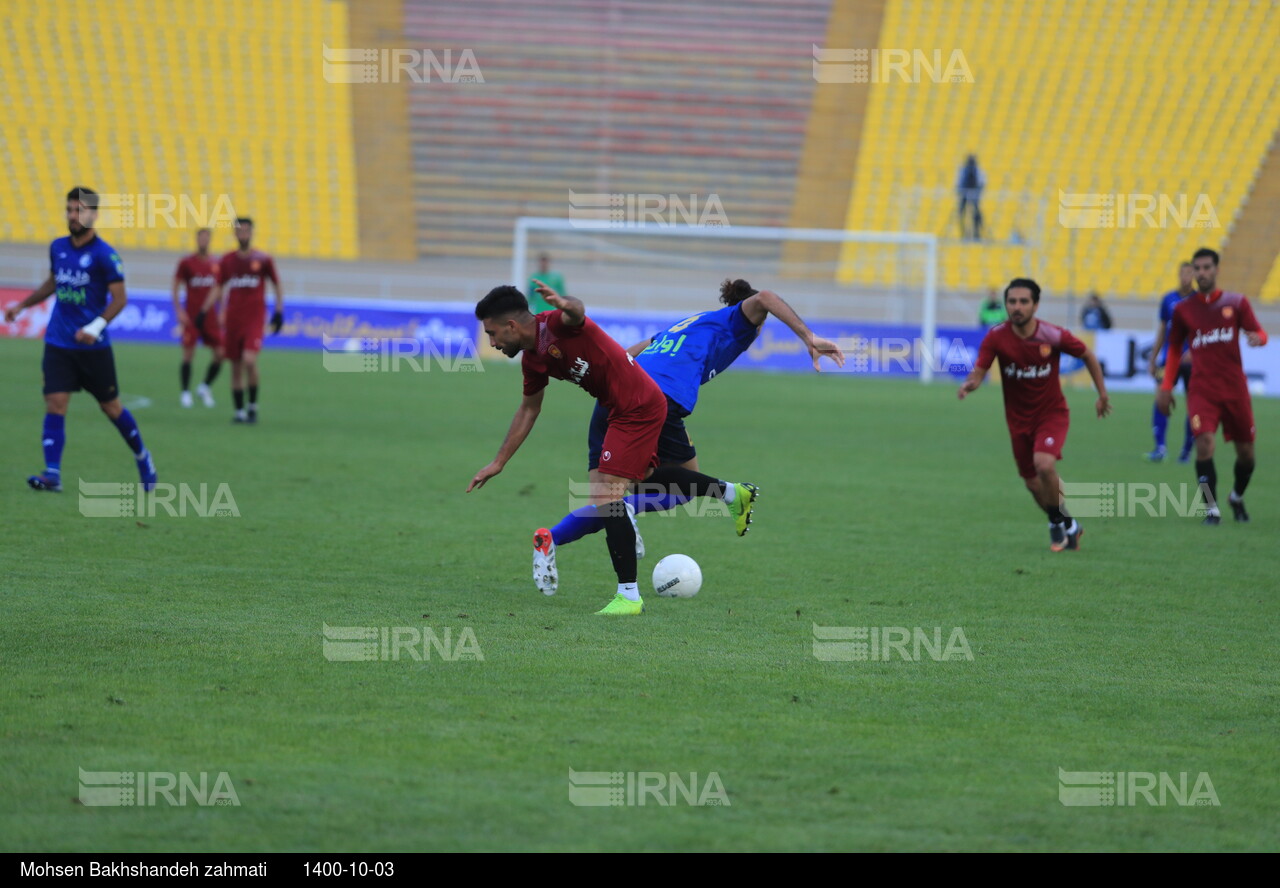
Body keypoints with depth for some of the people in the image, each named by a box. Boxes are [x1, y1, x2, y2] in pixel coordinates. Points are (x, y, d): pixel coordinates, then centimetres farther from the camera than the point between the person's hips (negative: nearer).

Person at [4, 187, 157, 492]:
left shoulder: (104, 255, -11)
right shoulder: (58, 248, 6)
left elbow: (119, 298, -11)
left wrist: (96, 326, -23)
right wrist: (22, 305, 25)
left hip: (94, 346, -4)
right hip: (58, 344, 4)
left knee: (111, 406, 7)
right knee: (55, 404, -10)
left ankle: (142, 457, 30)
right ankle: (52, 474, -14)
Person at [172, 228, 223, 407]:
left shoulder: (216, 264, 7)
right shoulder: (186, 262, -2)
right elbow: (175, 287, 0)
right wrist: (178, 310, -9)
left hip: (210, 316, 3)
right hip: (191, 316, -3)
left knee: (219, 353, -2)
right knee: (188, 353, -5)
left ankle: (205, 387, 17)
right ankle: (185, 392, 5)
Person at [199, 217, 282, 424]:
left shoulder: (263, 260, 0)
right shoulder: (227, 261, 8)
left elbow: (277, 285, 9)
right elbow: (217, 289, 15)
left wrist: (279, 311, 1)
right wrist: (203, 311, 6)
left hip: (255, 319, -3)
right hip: (232, 319, 3)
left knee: (249, 360, -20)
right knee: (235, 366, 4)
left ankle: (253, 405, -3)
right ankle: (240, 410, 13)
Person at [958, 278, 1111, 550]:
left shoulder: (1053, 336, -18)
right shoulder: (996, 336, -14)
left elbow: (1087, 356, -1)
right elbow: (979, 371, -16)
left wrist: (1102, 393, 1)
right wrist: (970, 384, -40)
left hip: (1052, 413, -3)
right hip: (1019, 419, 3)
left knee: (1044, 464, -28)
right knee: (1034, 485, 7)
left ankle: (1057, 523, -4)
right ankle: (1069, 526, 34)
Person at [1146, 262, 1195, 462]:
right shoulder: (1168, 299, 8)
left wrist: (1194, 350, -21)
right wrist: (1153, 358, 16)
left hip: (1192, 361, -2)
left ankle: (1187, 450, 15)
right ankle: (1160, 447, -19)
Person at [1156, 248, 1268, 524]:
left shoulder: (1236, 303, 3)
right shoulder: (1183, 310, 5)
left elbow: (1259, 333, 2)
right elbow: (1174, 349, 15)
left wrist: (1256, 337, -23)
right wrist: (1166, 388, 10)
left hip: (1234, 387, 1)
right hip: (1202, 389, -1)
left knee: (1245, 450, 6)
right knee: (1204, 442, -21)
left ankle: (1237, 497, 36)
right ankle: (1211, 509, -13)